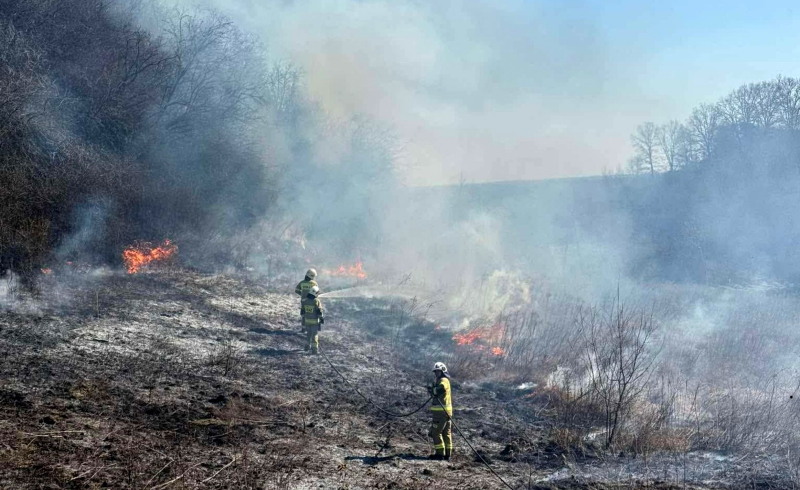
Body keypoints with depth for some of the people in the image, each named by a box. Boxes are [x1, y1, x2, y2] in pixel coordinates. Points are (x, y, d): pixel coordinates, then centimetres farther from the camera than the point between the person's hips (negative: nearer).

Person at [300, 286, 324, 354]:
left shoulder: (304, 301, -4)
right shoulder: (316, 301, -19)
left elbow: (302, 311, 3)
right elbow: (319, 312, -17)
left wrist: (303, 318, 16)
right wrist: (322, 319, -5)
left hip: (307, 320, 5)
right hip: (315, 321, -5)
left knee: (309, 333, 23)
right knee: (315, 335, 3)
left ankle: (307, 346, 32)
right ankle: (314, 350, 1)